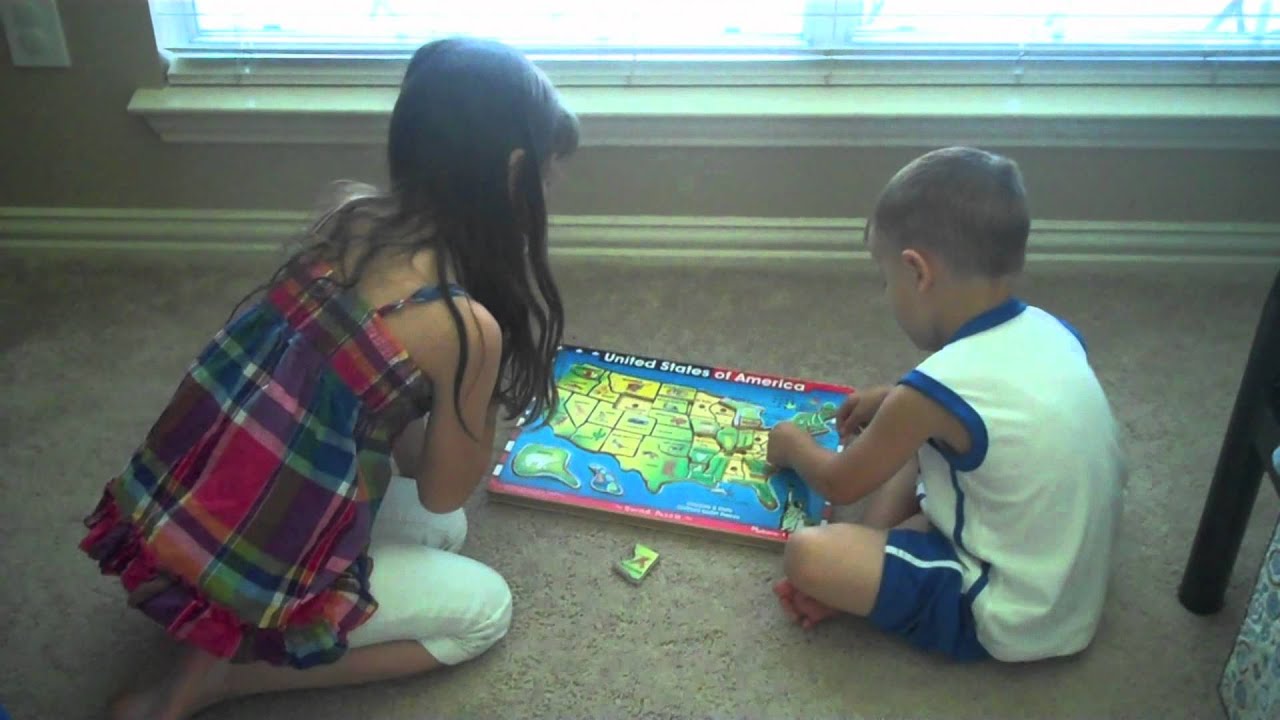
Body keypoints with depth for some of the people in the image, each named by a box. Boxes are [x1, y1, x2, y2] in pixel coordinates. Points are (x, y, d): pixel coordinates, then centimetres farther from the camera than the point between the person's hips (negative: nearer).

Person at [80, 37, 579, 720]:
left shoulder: (351, 216, -3)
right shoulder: (466, 325, -24)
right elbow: (442, 491, -5)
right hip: (239, 580, -7)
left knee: (440, 533, 25)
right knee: (485, 608, 15)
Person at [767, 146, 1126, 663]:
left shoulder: (937, 389, -26)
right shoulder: (1048, 329, -4)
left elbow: (839, 484, -7)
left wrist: (793, 445, 13)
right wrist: (894, 402, 21)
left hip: (1015, 621, -8)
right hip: (1073, 588, 9)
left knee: (807, 555, -20)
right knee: (917, 441, 17)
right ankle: (866, 562, 5)